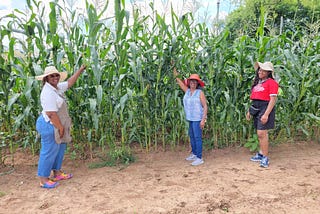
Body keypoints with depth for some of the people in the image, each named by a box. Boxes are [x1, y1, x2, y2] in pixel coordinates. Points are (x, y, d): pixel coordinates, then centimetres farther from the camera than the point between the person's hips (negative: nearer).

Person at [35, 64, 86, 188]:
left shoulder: (57, 87, 5)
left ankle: (57, 173, 32)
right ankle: (43, 180, 12)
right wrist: (61, 128, -19)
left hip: (56, 125, 10)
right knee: (49, 151, -1)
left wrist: (80, 70, 20)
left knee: (60, 148, 18)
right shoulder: (48, 92, -23)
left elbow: (69, 83, 21)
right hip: (50, 125, -10)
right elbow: (51, 114, -26)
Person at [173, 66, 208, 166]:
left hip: (198, 118, -7)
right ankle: (194, 154, 28)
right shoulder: (187, 91, 8)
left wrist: (203, 119, -17)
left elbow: (205, 106, -9)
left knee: (197, 137, -6)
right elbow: (179, 81, 14)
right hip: (190, 118, 7)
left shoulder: (200, 93, -8)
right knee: (192, 136, 14)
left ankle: (199, 158, -1)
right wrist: (174, 68, 14)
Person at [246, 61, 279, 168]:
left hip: (265, 108, -8)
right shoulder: (257, 82, 16)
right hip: (256, 109, 8)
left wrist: (266, 114, -21)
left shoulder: (271, 82, -8)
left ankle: (265, 158, -1)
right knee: (260, 133, 15)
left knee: (262, 133, -10)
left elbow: (273, 99, -14)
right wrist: (249, 111, 18)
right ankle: (261, 154, 27)